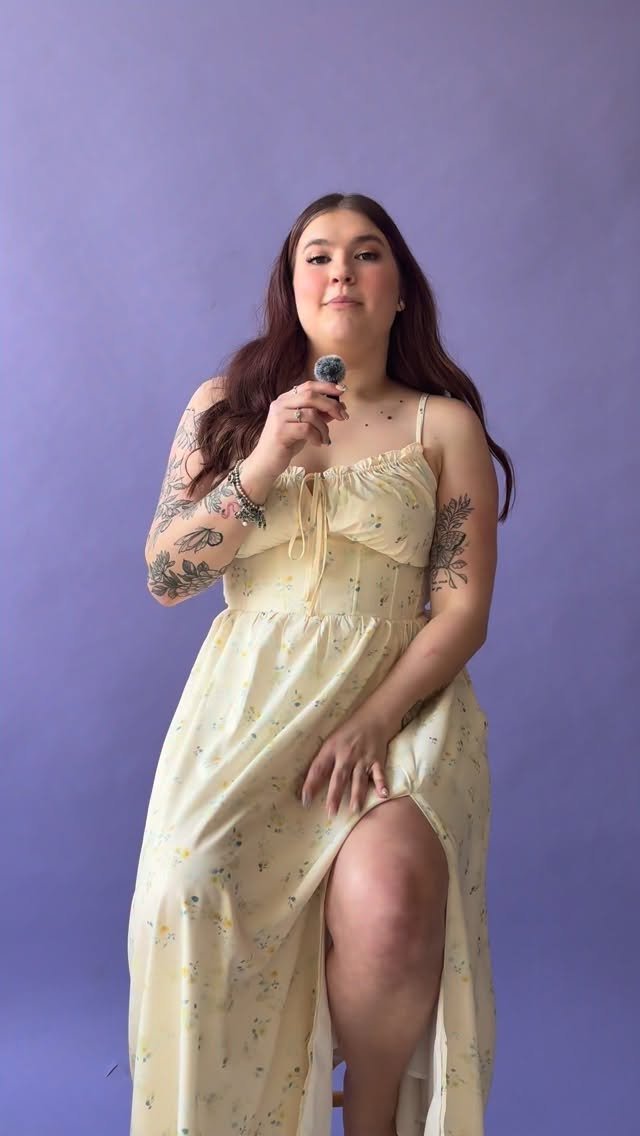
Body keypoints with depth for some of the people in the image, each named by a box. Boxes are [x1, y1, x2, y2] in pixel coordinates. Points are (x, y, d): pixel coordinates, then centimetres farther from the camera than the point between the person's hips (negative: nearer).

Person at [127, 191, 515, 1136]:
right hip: (251, 703, 2)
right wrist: (266, 462, -8)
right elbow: (165, 577, 5)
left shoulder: (446, 425, 8)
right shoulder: (223, 407, 14)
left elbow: (464, 612, 0)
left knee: (389, 901, -31)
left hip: (399, 703, -1)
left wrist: (371, 724, -15)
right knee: (192, 890, -28)